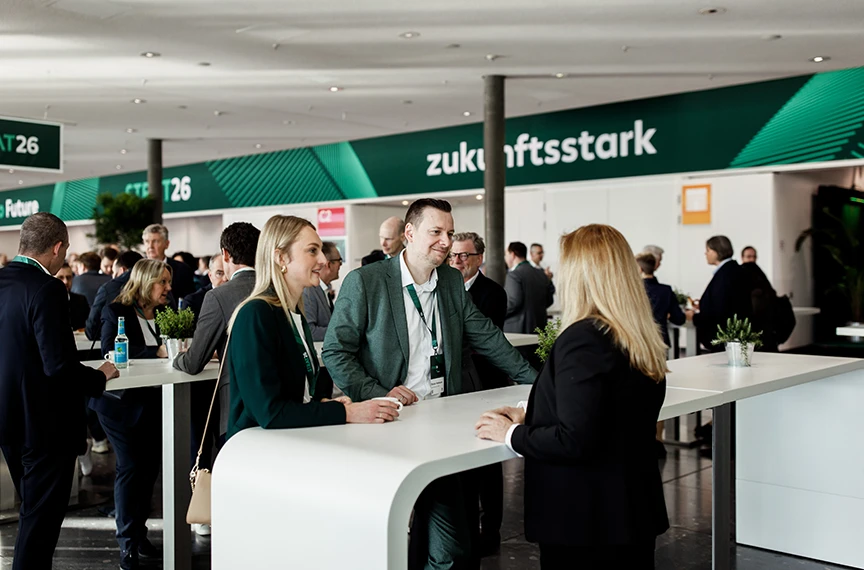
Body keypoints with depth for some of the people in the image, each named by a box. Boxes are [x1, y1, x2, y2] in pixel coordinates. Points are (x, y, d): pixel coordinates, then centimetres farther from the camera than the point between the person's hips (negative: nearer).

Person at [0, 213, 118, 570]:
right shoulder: (46, 289, -21)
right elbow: (60, 366, -27)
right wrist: (100, 377, -8)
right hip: (45, 423, -8)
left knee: (33, 511, 23)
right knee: (41, 518, 3)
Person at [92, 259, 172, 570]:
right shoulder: (116, 311, -7)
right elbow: (110, 351, -20)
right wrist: (157, 352, -27)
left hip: (154, 402, 5)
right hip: (122, 403, -5)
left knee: (149, 468, 10)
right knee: (130, 467, -4)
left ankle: (139, 533, 26)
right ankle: (128, 543, 7)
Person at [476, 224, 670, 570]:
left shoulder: (583, 338, -22)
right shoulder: (643, 340, 4)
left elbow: (574, 441, -25)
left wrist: (511, 434, -10)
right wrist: (530, 417, 10)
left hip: (586, 519, -8)